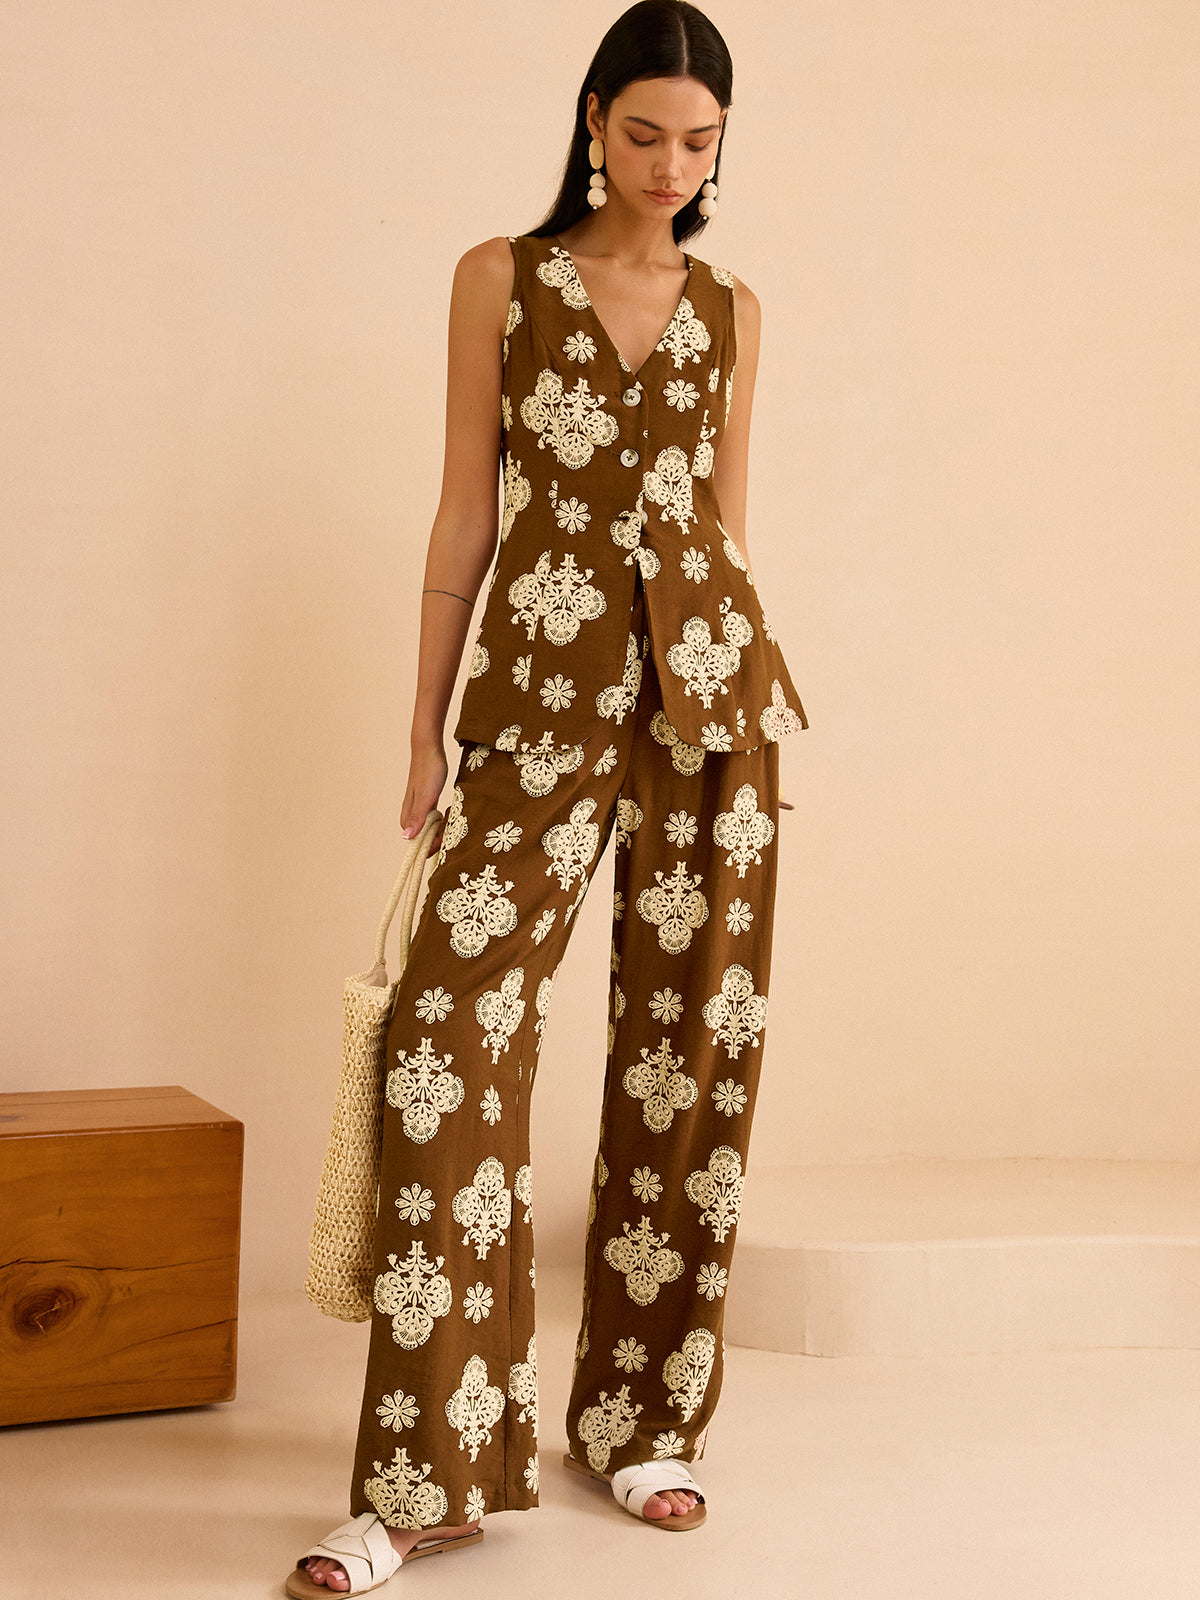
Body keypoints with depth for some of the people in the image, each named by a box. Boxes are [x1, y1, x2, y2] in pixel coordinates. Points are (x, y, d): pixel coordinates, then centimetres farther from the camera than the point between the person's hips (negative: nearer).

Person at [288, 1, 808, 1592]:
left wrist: (743, 694, 14)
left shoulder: (731, 312, 14)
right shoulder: (501, 278, 8)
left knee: (693, 1046, 2)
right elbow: (465, 517, 5)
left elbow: (727, 519, 16)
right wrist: (428, 731, 3)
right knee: (453, 1039, -13)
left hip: (709, 687, 3)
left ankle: (644, 1421, 17)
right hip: (541, 691, -2)